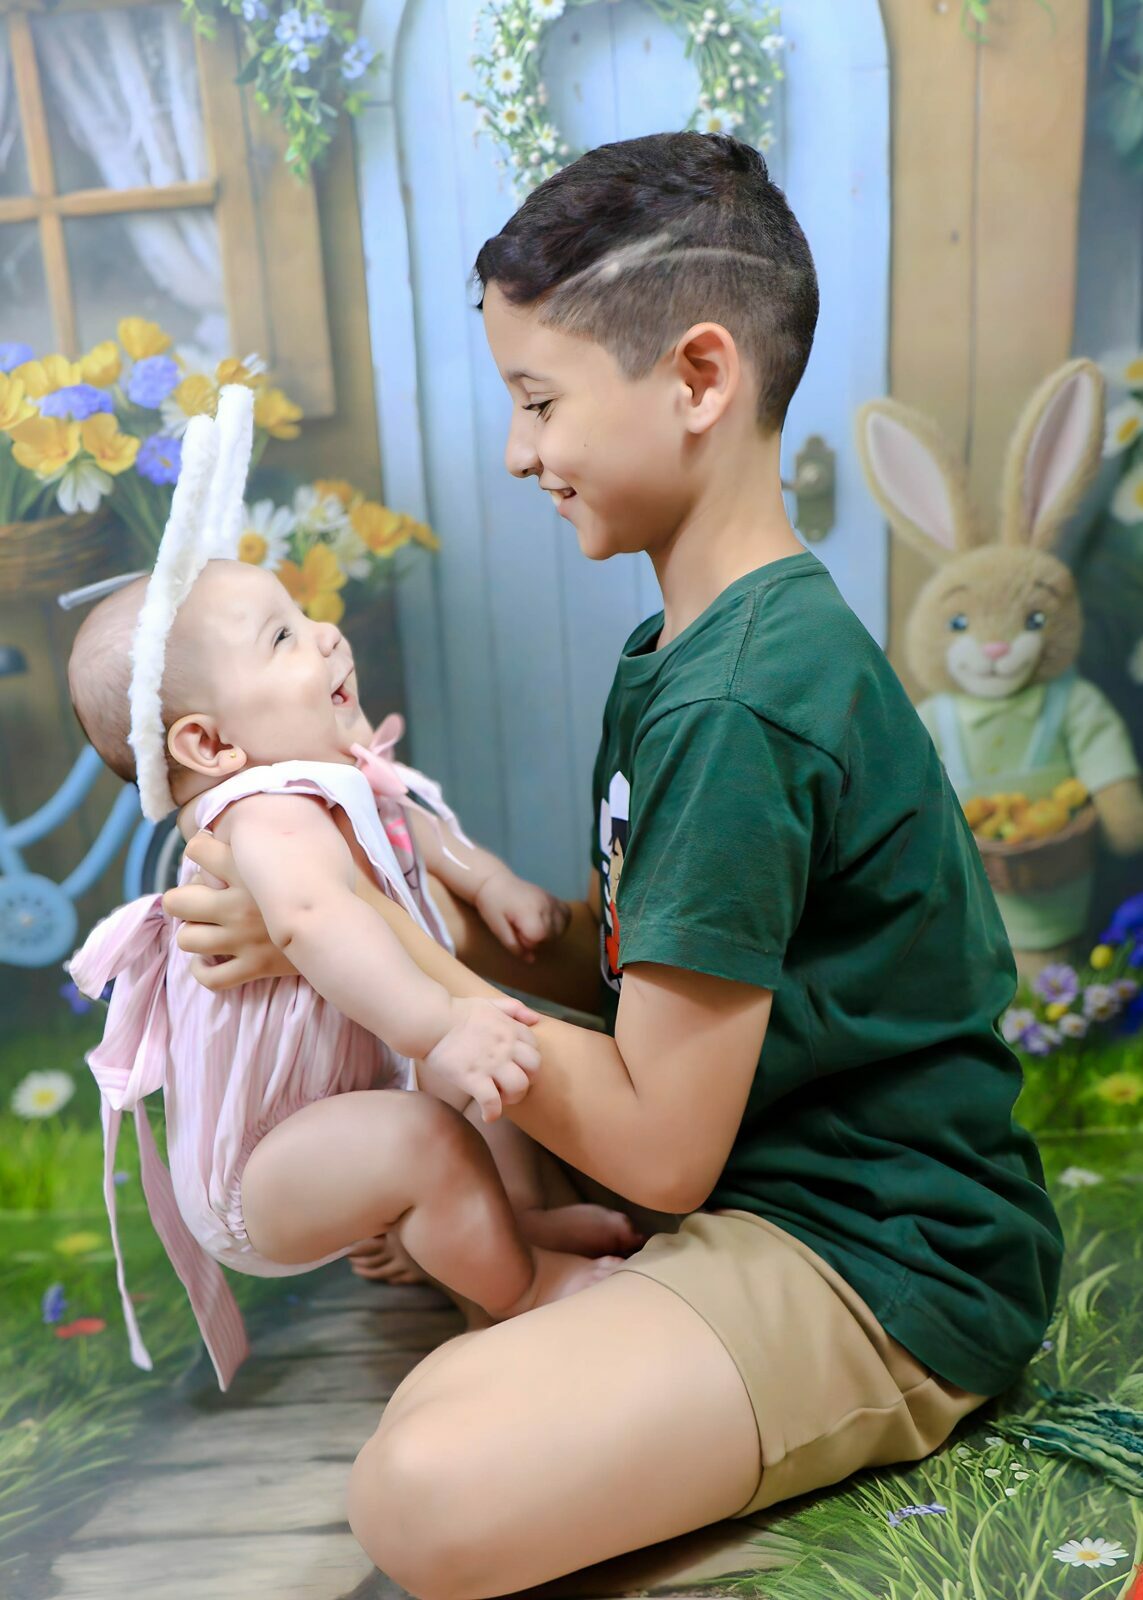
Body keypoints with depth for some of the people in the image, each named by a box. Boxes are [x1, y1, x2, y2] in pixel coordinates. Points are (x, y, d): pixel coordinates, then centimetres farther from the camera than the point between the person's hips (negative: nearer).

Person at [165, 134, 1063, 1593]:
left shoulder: (738, 708, -25)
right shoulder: (683, 652, 7)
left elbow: (658, 1147, -21)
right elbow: (617, 962, 7)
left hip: (883, 1259, -9)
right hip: (761, 1175, 9)